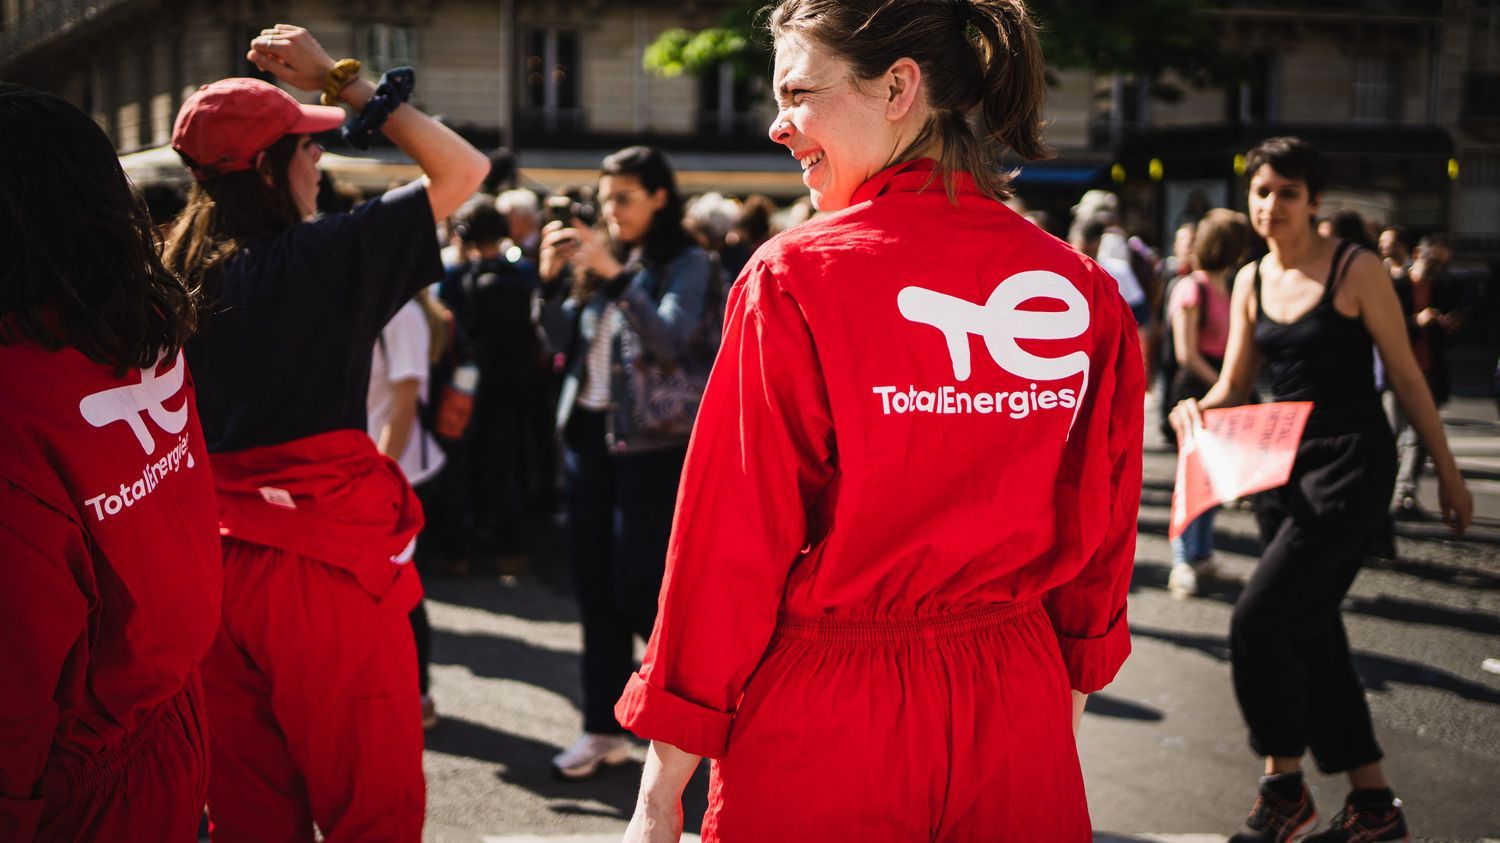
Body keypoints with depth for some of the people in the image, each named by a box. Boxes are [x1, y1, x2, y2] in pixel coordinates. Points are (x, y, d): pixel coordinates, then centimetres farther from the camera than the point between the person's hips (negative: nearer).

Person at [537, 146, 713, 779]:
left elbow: (670, 339, -20)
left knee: (638, 586, -6)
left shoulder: (685, 262, -5)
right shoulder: (597, 258, 11)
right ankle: (604, 728, 15)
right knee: (593, 582, 7)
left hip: (650, 440, -6)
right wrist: (553, 279, -7)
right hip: (588, 430, 6)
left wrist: (615, 274, -26)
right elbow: (561, 341, 7)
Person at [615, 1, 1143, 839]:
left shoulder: (797, 277, -14)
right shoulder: (1086, 290, -3)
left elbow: (731, 544, -12)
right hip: (1019, 711, 4)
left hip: (828, 730, -3)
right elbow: (1103, 534, 5)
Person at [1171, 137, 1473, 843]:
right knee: (1310, 632, 10)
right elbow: (1233, 385, 10)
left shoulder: (1356, 270, -9)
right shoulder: (1252, 281, 8)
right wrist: (1195, 409, -12)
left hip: (1351, 466, -7)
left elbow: (1406, 376, -4)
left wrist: (1448, 472, -1)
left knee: (1258, 620, -15)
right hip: (1282, 467, 7)